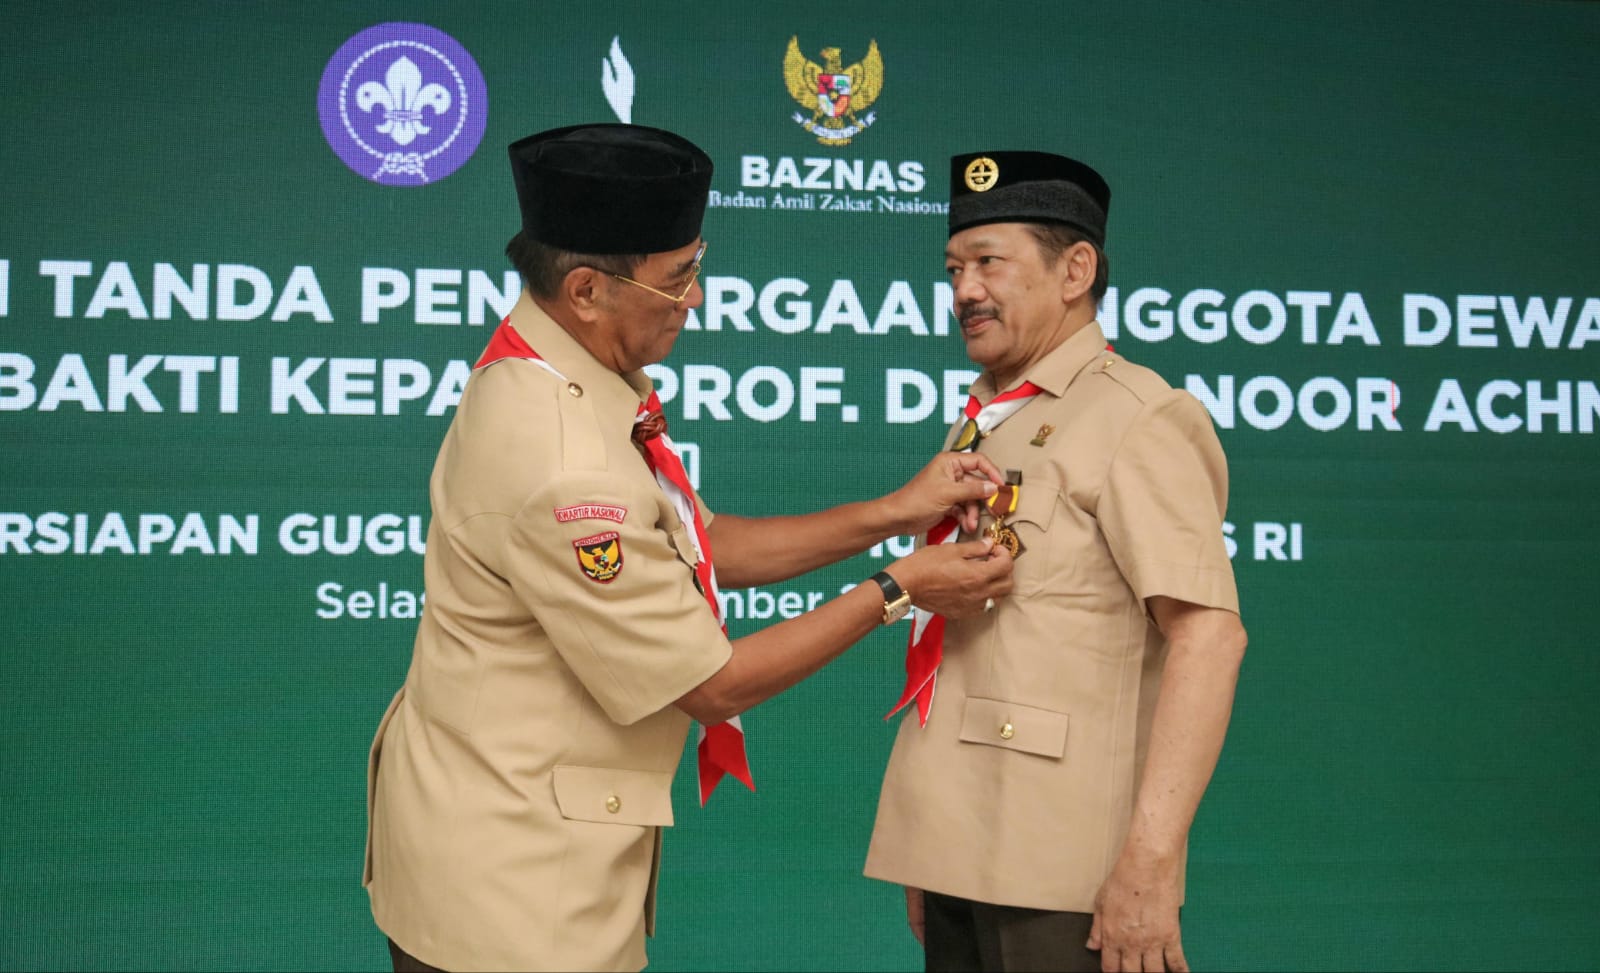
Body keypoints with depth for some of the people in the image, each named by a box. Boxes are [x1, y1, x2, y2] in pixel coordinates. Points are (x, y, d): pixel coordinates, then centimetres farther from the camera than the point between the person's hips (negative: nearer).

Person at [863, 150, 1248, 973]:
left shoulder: (1138, 420, -9)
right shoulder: (980, 430, 17)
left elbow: (1208, 635, -18)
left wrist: (1151, 858, -25)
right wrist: (925, 858, 18)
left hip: (1063, 875, -7)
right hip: (960, 858, 8)